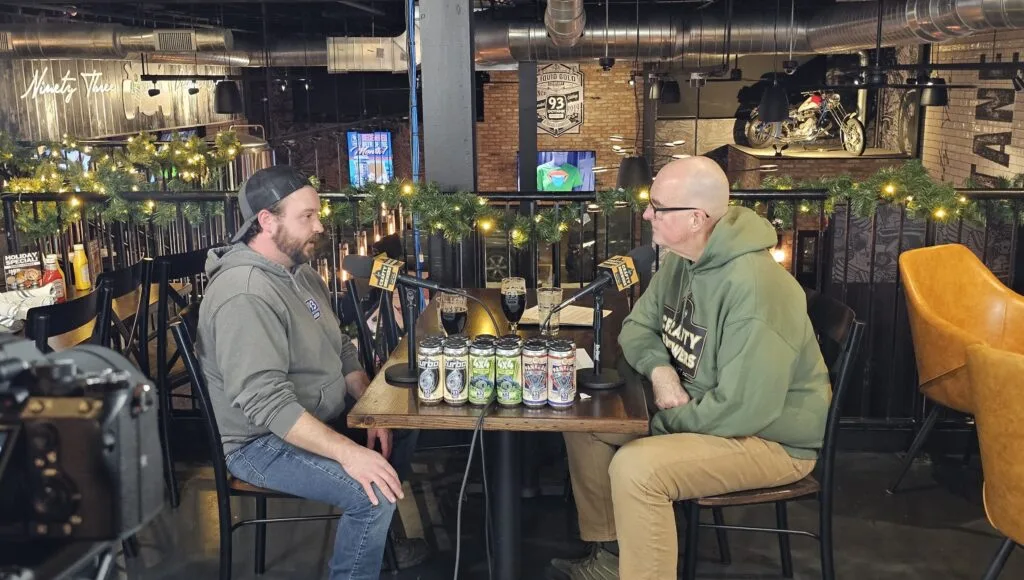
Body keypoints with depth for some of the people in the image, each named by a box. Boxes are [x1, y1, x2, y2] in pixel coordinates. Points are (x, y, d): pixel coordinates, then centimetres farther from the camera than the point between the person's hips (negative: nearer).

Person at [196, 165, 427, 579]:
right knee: (373, 493, -25)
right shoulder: (244, 295, -27)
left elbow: (340, 349, 11)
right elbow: (268, 403, -34)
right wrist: (348, 452, -37)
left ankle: (378, 541, 31)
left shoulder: (299, 271, 5)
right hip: (264, 441, -10)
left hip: (319, 420, 10)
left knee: (403, 429, 17)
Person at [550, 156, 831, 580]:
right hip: (696, 408, 9)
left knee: (635, 468, -30)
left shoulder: (753, 288, -31)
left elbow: (745, 409, -33)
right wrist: (659, 369, -13)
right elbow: (638, 326, 10)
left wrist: (668, 420, -18)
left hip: (770, 438, -9)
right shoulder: (683, 259, -1)